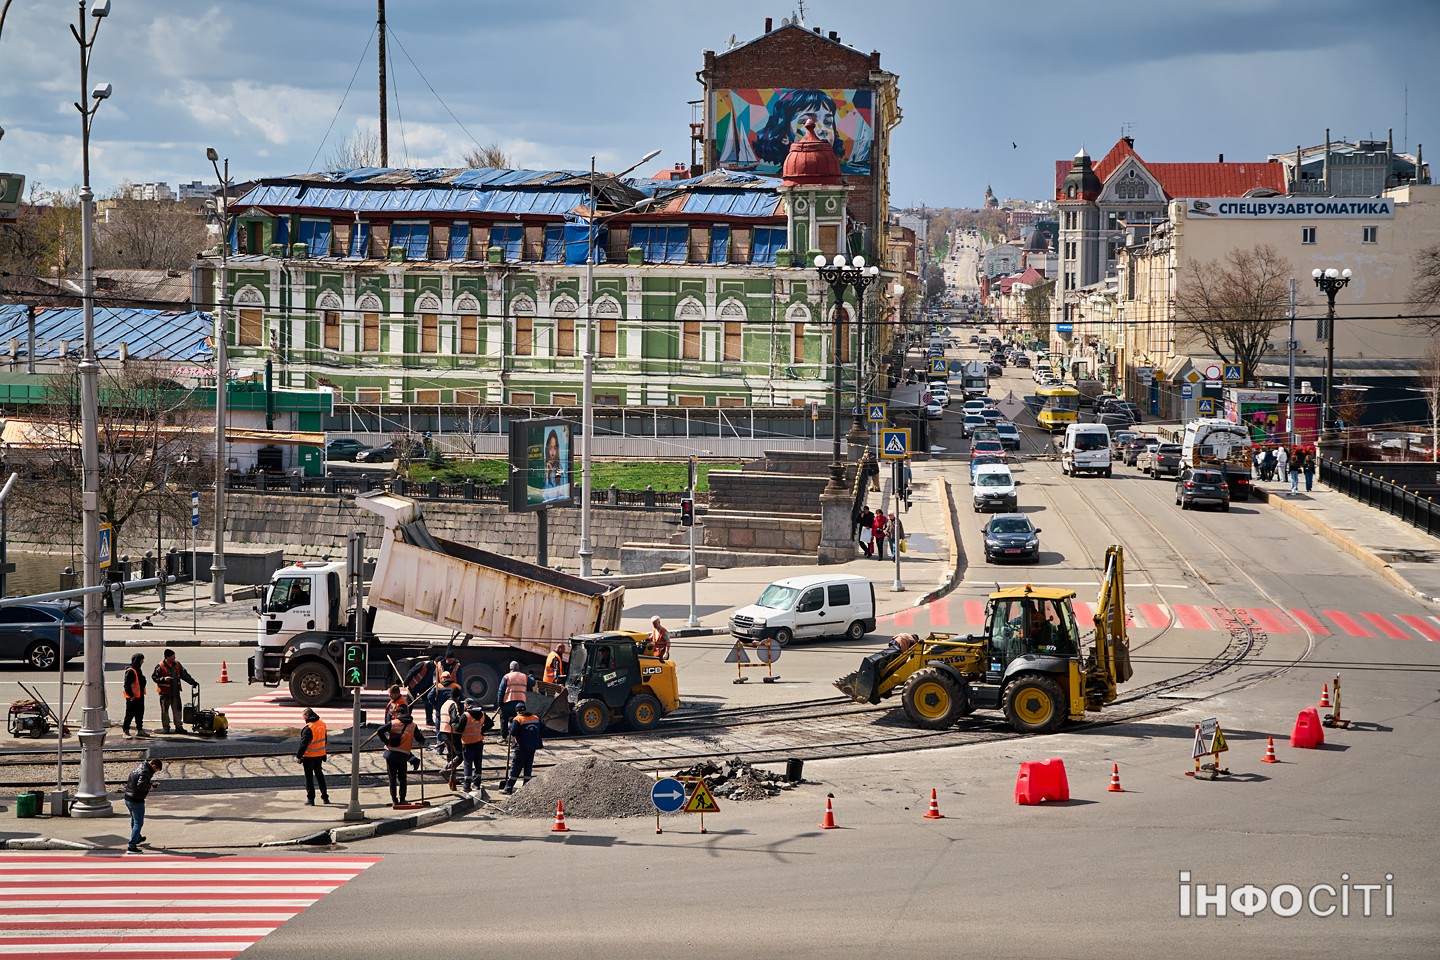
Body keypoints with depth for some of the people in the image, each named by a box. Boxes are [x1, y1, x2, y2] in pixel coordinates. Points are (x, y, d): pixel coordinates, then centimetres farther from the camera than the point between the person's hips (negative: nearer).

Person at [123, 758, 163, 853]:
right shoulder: (145, 772, -22)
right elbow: (141, 785, -37)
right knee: (138, 823, 0)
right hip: (136, 801, -10)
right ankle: (132, 846, -1)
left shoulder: (139, 766, 7)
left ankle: (138, 838, 50)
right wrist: (149, 787, -16)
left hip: (127, 798, 10)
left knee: (134, 819, 29)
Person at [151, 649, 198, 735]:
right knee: (165, 710, 4)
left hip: (176, 692, 4)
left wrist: (193, 682, 7)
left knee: (177, 709, 6)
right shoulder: (160, 666, -10)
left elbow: (184, 675, 12)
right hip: (165, 692, -4)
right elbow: (154, 677, -9)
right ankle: (165, 727, 14)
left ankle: (178, 727, 13)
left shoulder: (177, 665, 5)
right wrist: (163, 679, -24)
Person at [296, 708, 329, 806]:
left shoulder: (308, 728, -22)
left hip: (309, 757, -7)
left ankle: (310, 799, 5)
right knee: (319, 775, 20)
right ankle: (325, 797, 24)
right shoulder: (322, 724, 1)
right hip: (320, 755, 7)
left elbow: (303, 744, -21)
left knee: (309, 777, 3)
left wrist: (298, 756, -12)